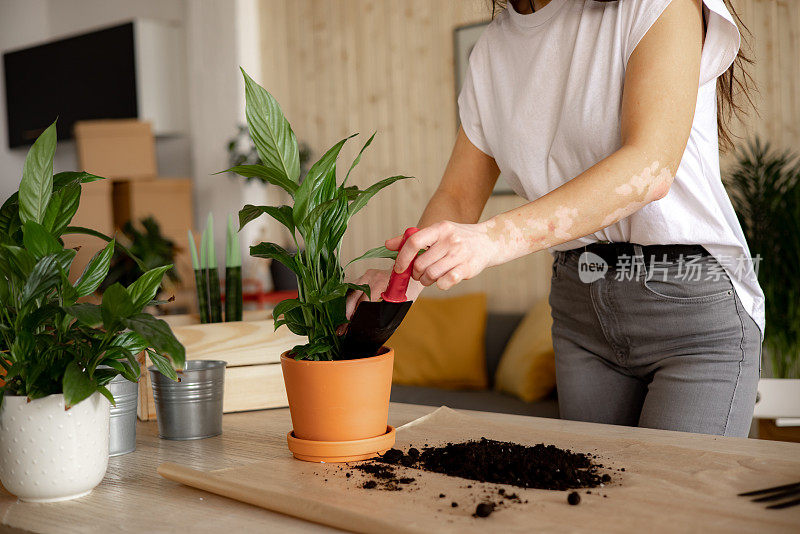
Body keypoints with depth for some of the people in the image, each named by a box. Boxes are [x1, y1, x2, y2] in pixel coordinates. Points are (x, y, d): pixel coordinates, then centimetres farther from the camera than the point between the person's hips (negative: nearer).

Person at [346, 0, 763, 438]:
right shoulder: (492, 49, 6)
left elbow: (651, 167, -26)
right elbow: (457, 197, 7)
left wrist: (498, 237, -38)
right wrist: (401, 276, -14)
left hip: (694, 303, -5)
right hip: (582, 308, 6)